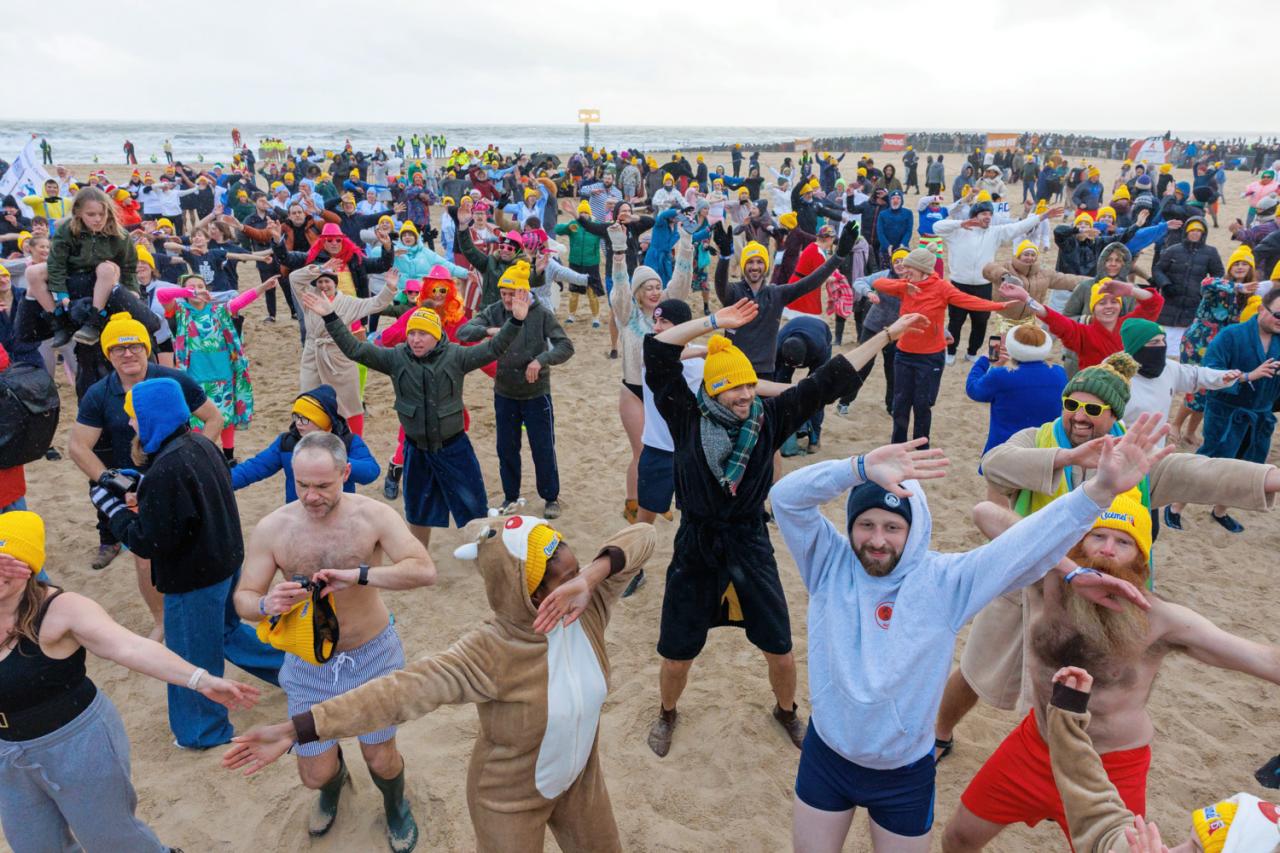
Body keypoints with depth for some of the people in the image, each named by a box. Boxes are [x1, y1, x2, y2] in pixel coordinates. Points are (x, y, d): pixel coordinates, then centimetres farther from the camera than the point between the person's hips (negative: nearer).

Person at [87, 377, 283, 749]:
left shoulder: (165, 472, -29)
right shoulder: (202, 445, -1)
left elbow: (148, 543, -23)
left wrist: (113, 506, -11)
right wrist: (138, 495, 4)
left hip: (193, 577, -8)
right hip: (225, 561, 8)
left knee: (192, 655, 13)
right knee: (227, 630, 29)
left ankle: (202, 730, 32)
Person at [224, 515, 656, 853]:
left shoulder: (585, 606, -23)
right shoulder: (487, 654, -35)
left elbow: (641, 536, -26)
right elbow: (400, 691, -41)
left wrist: (591, 574, -45)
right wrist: (295, 729, -47)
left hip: (581, 780, 5)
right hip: (510, 798, -5)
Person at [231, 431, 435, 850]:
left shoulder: (373, 515, -19)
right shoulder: (272, 528, -14)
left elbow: (424, 570, -28)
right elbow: (242, 598, -6)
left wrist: (357, 575, -38)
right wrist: (267, 605, -30)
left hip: (372, 655, -1)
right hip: (309, 664, 2)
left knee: (381, 759, 10)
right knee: (315, 774, 11)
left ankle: (396, 807, 48)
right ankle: (334, 783, 51)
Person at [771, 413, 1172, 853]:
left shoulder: (944, 581, -15)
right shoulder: (829, 564, -14)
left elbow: (1025, 550, -23)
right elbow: (787, 497, -27)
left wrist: (1101, 489, -34)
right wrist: (862, 468, -41)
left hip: (905, 775, -1)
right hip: (825, 758, 1)